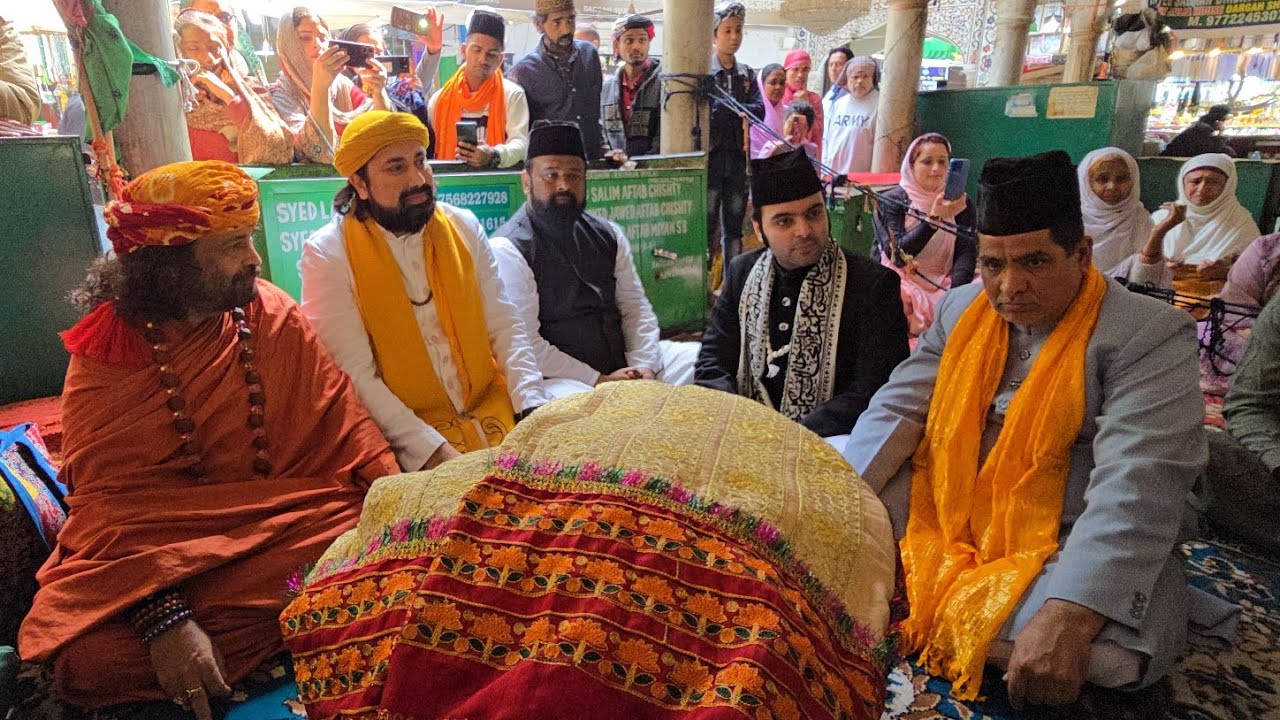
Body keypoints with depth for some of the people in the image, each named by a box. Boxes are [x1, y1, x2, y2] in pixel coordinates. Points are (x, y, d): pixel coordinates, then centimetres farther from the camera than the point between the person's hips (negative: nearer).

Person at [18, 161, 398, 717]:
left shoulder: (269, 313, -2)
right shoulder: (104, 353, -7)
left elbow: (339, 421, -5)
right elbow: (109, 496, -16)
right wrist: (162, 616, -31)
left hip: (286, 519, 1)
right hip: (160, 540, -1)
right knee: (90, 656, -25)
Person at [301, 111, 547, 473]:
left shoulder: (463, 226, 6)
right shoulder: (327, 253, -6)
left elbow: (504, 327, 5)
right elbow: (355, 373, -12)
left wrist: (531, 406, -9)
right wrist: (432, 449, -20)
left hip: (492, 410, 4)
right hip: (403, 433, -4)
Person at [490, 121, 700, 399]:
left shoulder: (607, 235, 12)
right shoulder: (508, 250, -9)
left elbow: (636, 309, 11)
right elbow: (525, 345, -16)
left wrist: (644, 368, -7)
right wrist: (599, 382, -16)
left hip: (624, 365, 7)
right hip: (559, 380, -6)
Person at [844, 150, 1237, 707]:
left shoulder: (1150, 333, -13)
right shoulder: (960, 309, 5)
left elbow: (1136, 487, -25)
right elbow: (899, 407, -1)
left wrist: (1067, 619, -36)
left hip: (1061, 550, -3)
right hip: (943, 522, 4)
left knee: (1107, 651, -33)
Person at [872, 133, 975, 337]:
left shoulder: (960, 202, 6)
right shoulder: (891, 201, -4)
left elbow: (966, 252, -6)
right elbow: (897, 255, -17)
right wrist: (934, 218, -29)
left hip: (943, 284, 3)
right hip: (898, 282, -3)